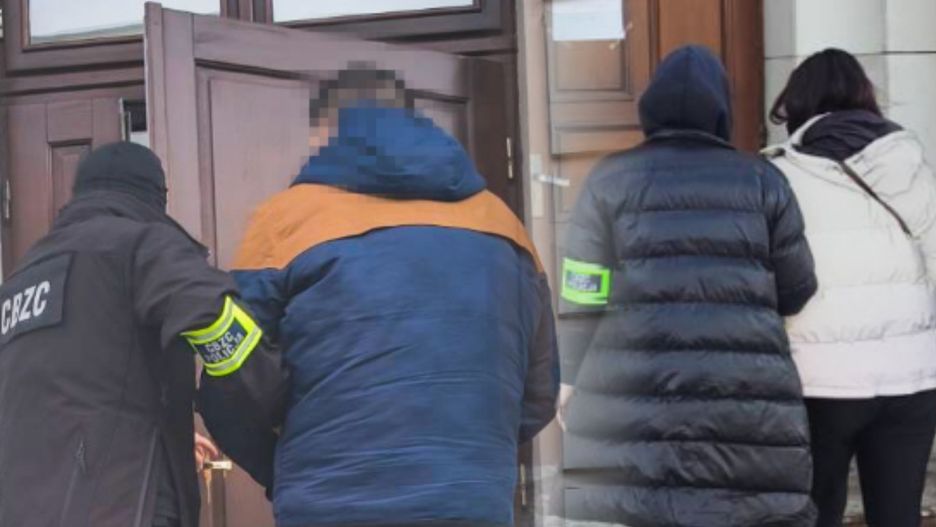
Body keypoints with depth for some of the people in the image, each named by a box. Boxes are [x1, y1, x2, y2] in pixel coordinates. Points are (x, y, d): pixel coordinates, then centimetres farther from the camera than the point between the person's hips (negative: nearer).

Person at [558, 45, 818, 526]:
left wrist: (572, 385, 12)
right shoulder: (763, 181, 8)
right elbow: (797, 293, 11)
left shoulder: (611, 180, 4)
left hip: (629, 415, -1)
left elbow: (582, 303, 1)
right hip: (747, 410, 1)